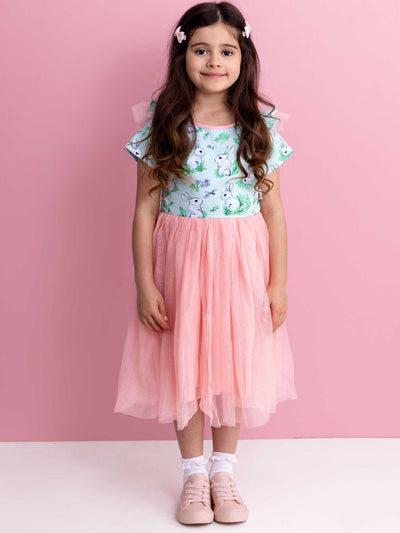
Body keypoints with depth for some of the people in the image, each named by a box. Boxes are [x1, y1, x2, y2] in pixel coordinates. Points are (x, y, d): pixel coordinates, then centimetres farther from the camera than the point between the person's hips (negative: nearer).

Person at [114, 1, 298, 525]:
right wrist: (145, 285, -8)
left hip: (242, 264, 1)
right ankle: (194, 475, 26)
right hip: (181, 262, -1)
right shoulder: (163, 127, -5)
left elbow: (273, 211, 1)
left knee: (235, 364, 10)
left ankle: (224, 471, 29)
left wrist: (278, 283, -1)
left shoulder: (260, 127, -1)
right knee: (185, 366, 8)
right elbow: (145, 211, -4)